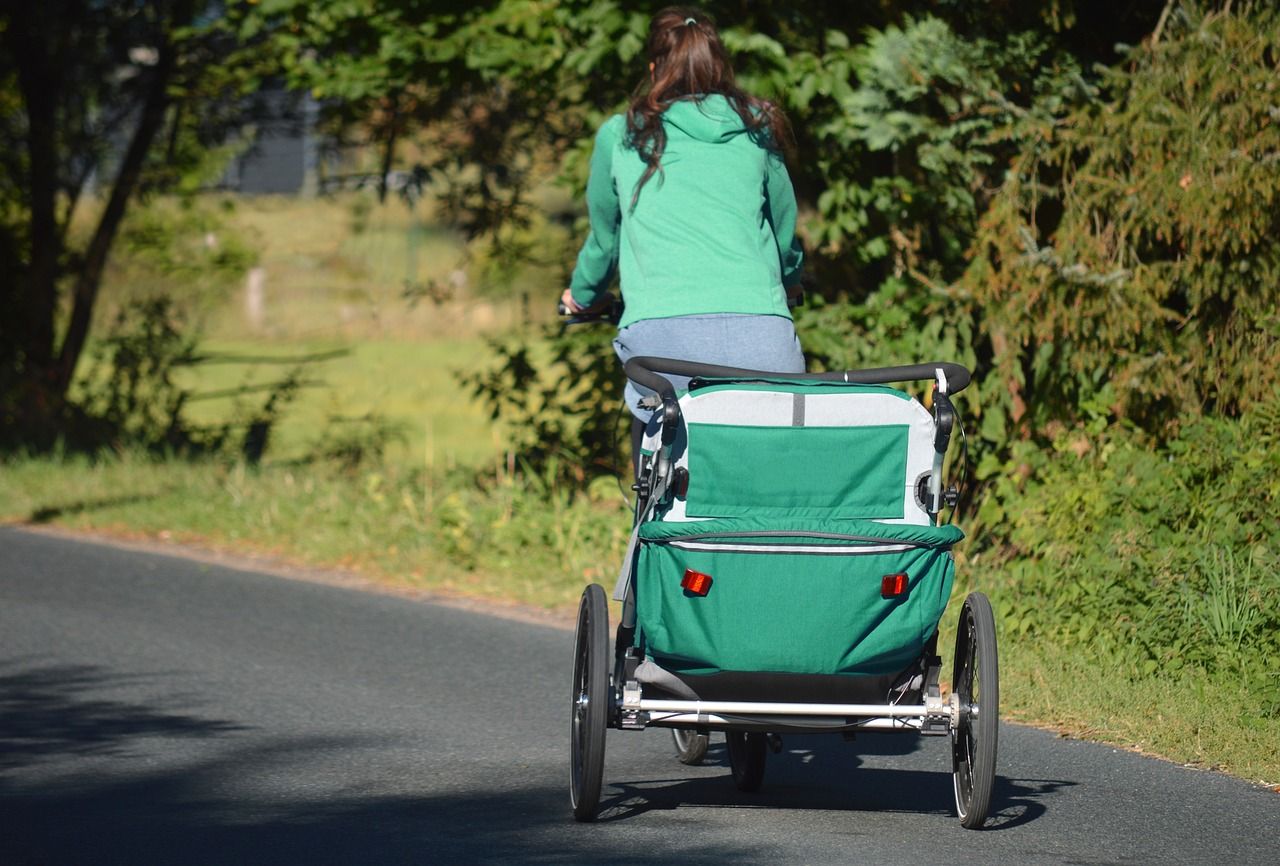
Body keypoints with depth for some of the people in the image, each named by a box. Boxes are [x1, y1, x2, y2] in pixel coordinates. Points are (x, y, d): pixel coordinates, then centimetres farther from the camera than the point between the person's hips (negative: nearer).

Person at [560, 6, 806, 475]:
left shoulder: (619, 137, 16)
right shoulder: (757, 133, 19)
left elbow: (605, 238, 29)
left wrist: (581, 296, 51)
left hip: (664, 334, -1)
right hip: (763, 333, 1)